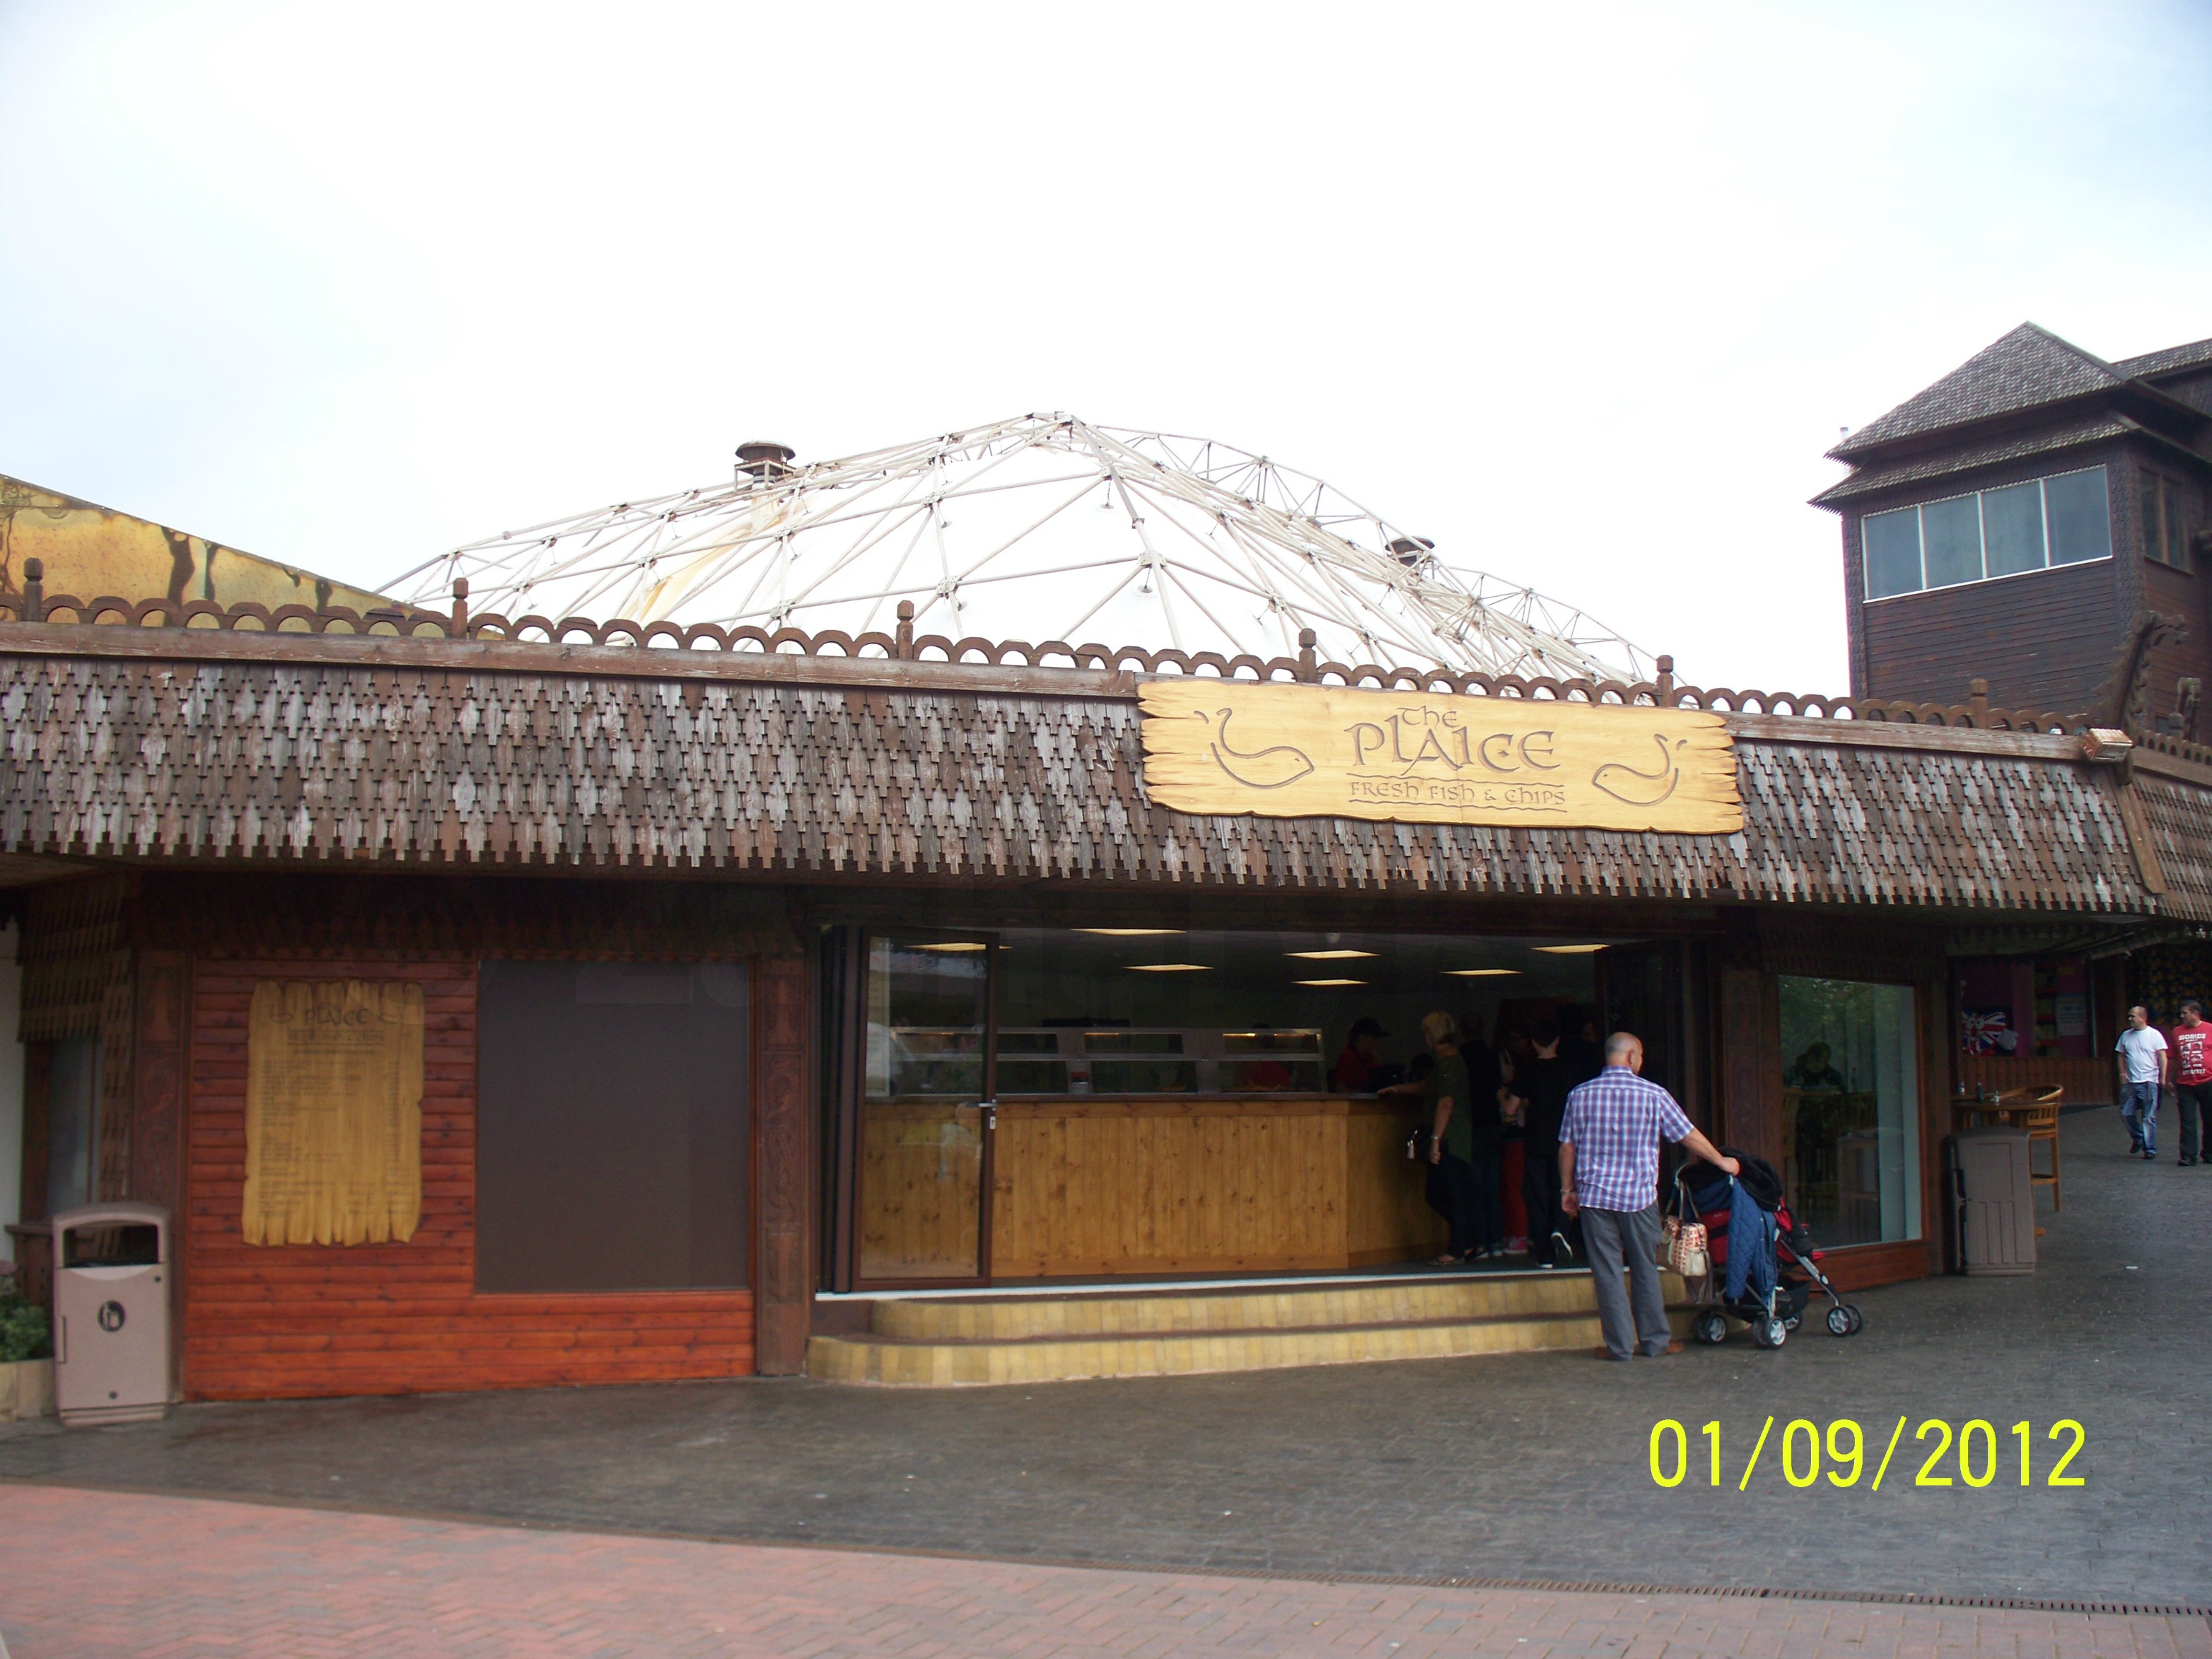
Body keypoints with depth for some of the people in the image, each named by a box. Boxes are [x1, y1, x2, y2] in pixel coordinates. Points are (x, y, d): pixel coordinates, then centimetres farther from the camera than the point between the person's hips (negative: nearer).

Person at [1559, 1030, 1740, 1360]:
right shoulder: (1653, 1095, -3)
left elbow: (1567, 1148, 3)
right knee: (1645, 1270, 11)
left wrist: (1568, 1190, 14)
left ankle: (1619, 1344, 7)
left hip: (1594, 1196, 1)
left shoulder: (1580, 1095, 0)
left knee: (1606, 1271, 4)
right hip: (1638, 1196, -1)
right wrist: (1723, 1162, 18)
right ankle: (1655, 1340, 19)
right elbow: (1690, 1137, 4)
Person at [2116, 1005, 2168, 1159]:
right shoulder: (2126, 1035, 9)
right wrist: (2122, 1073, 3)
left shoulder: (2154, 1034, -4)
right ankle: (2137, 1138, 28)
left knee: (2149, 1118, -1)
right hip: (2130, 1083, 5)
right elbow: (2121, 1055, 15)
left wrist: (2163, 1077, -10)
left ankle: (2150, 1149, 6)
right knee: (2126, 1113, 4)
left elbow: (2162, 1056, -6)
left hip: (2148, 1082, -5)